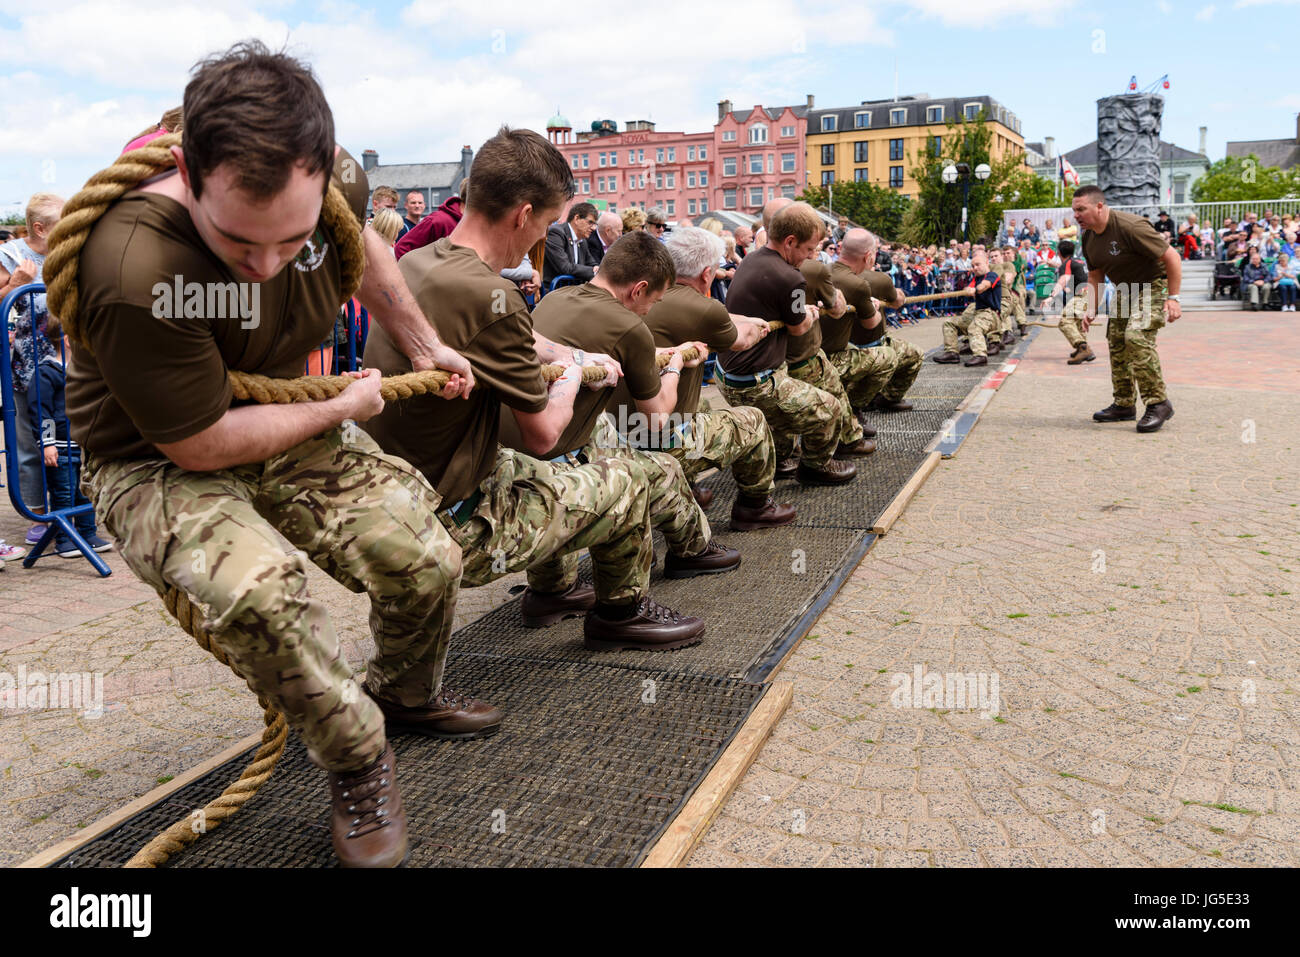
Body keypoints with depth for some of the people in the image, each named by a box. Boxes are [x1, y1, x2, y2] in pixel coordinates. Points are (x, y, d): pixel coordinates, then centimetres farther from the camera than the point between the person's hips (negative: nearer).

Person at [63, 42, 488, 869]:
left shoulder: (329, 182, -16)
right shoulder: (138, 273, -36)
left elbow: (363, 244, 11)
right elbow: (199, 444, -26)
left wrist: (425, 345, 14)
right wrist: (341, 408, -14)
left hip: (290, 435, 6)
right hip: (161, 464, -5)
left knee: (428, 560, -8)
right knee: (262, 590, -35)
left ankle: (409, 692, 28)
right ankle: (359, 763, -6)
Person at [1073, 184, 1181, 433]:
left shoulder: (1129, 226, -27)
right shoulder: (1089, 237, 0)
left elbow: (1172, 257, -24)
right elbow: (1095, 276, 14)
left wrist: (1173, 298, -25)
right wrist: (1091, 309, 2)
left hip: (1155, 285, -9)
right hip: (1125, 290, 9)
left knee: (1137, 337, -25)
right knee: (1116, 342, 6)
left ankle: (1158, 403, -17)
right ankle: (1124, 405, 18)